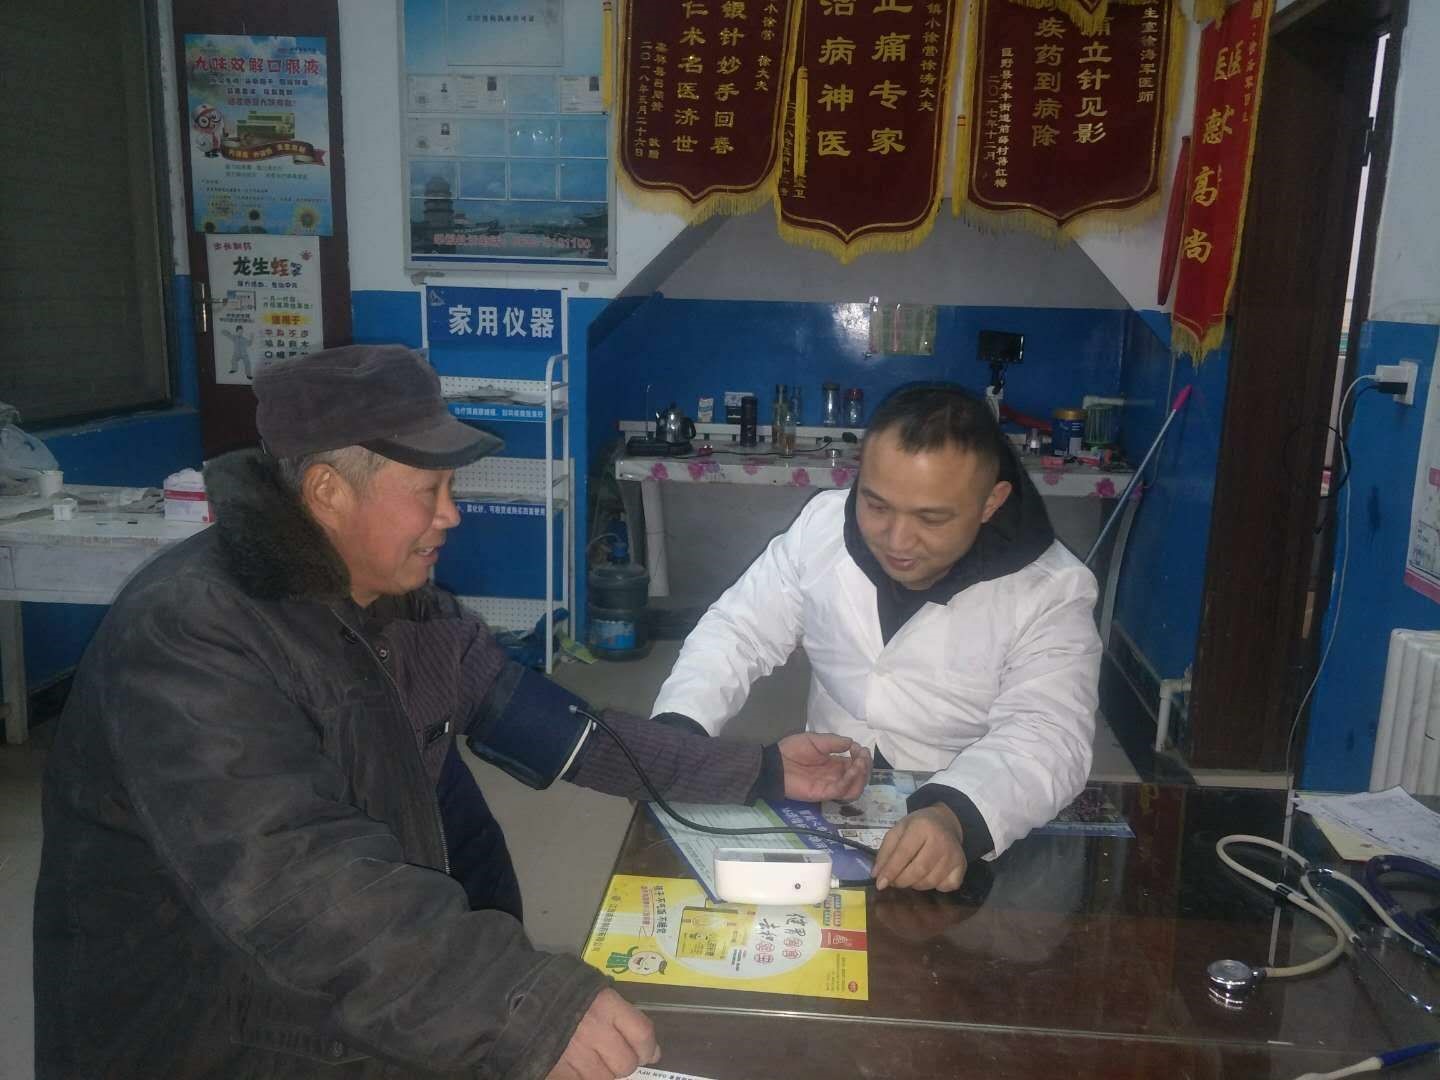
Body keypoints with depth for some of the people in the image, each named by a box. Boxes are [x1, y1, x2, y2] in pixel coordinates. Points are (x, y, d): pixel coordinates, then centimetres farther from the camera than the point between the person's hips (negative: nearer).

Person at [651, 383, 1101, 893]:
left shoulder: (1052, 591, -14)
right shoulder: (822, 524, -6)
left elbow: (1046, 737, -23)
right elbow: (737, 631, -1)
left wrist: (955, 815, -43)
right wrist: (675, 731, -19)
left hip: (964, 826, -1)